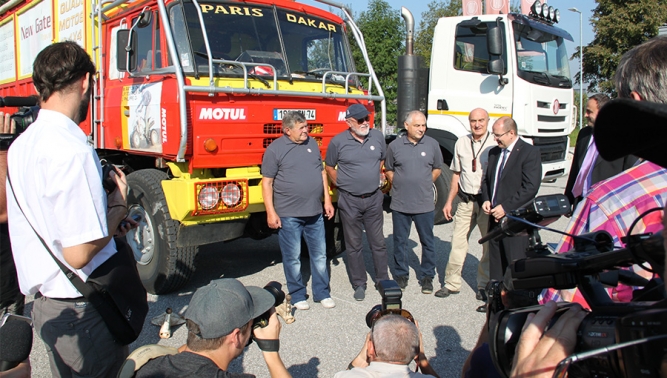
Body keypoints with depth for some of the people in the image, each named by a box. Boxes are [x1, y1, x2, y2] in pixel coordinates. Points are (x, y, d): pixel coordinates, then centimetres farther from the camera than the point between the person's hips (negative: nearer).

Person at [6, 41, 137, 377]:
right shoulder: (71, 148, -22)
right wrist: (118, 206, -9)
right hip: (80, 311, -9)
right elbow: (79, 253, -24)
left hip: (43, 300, 9)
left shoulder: (21, 144, 7)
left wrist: (102, 218, 10)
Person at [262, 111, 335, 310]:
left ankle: (322, 293, 26)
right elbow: (267, 182, -8)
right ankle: (297, 295, 23)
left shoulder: (312, 143, 8)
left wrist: (327, 200, 11)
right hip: (288, 214, -5)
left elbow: (322, 172, 15)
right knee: (293, 258, 7)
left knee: (319, 255, 12)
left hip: (315, 213, 5)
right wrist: (271, 212, -12)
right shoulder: (275, 149, -8)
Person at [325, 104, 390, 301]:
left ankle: (383, 280, 25)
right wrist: (342, 185, 3)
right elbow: (329, 167, 5)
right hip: (349, 201, -2)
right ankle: (359, 284, 20)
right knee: (354, 245, 8)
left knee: (378, 243, 11)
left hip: (374, 198, 2)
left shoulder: (378, 136, 0)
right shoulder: (338, 142, -9)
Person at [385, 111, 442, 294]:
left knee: (427, 241, 8)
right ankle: (401, 275, 26)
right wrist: (398, 185, 0)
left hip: (424, 204, 0)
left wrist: (426, 183, 2)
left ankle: (427, 276, 21)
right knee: (400, 241, 11)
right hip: (400, 203, 0)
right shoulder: (395, 145, -1)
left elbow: (437, 169, 12)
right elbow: (389, 170, 11)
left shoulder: (432, 144, 0)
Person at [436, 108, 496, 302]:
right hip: (466, 201, 3)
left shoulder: (495, 144, -6)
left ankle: (484, 286, 21)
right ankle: (452, 283, 17)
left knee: (489, 245, 7)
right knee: (458, 242, 5)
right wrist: (449, 201, 14)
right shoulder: (461, 143, 8)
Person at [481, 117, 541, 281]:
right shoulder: (494, 152, 15)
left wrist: (505, 207, -16)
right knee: (495, 263, 10)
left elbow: (530, 187, -15)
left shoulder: (530, 152, -7)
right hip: (495, 218, 7)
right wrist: (486, 200, 4)